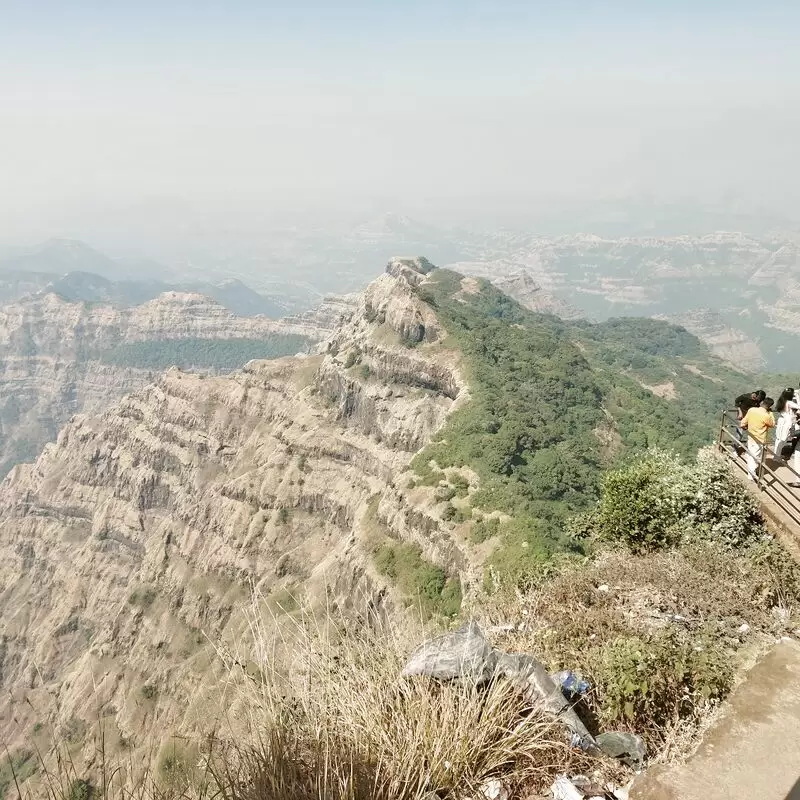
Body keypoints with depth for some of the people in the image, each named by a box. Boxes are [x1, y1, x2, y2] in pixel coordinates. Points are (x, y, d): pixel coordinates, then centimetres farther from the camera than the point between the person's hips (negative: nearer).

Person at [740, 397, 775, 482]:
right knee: (755, 458, 7)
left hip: (750, 437, 6)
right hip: (759, 440, -6)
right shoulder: (766, 416, -25)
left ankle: (752, 471, 38)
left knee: (750, 455, 20)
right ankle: (751, 476, 15)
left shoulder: (751, 410, -10)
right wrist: (770, 413, -5)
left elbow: (743, 423, -1)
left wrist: (746, 427, 20)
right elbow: (772, 424, -4)